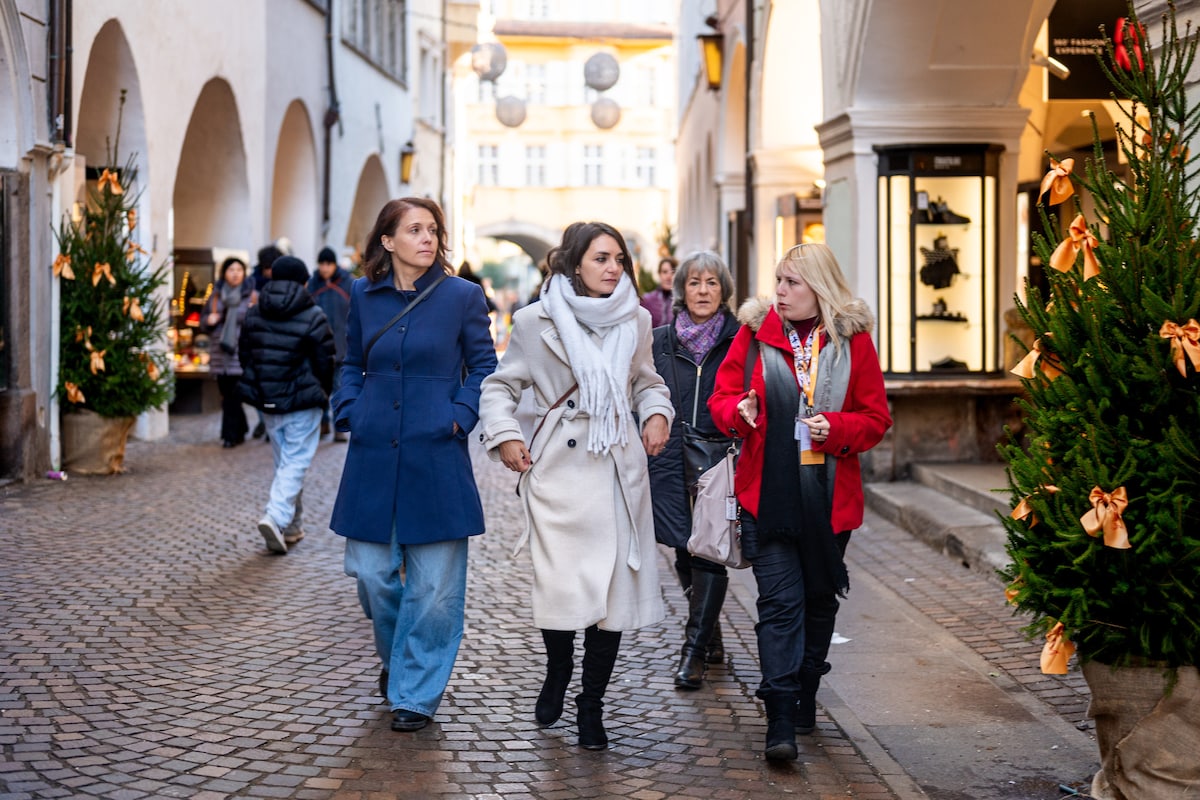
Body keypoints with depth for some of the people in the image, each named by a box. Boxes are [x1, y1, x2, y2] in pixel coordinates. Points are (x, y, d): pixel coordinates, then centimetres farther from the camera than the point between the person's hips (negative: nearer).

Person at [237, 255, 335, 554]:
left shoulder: (254, 314, 6)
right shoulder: (313, 317, -10)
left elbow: (245, 355, 11)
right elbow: (325, 362, -8)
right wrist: (325, 394, 9)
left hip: (266, 402, 6)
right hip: (302, 404, -5)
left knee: (283, 461, 16)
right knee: (295, 462, -3)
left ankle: (290, 526, 20)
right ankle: (276, 516, -21)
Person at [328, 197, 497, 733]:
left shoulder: (462, 296, -1)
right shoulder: (364, 296, 7)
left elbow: (484, 367, 5)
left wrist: (460, 416, -7)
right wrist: (348, 411, 3)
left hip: (436, 457, -2)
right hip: (374, 455, 3)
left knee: (434, 582, -1)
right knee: (371, 572, 5)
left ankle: (416, 692, 12)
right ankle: (395, 657, 34)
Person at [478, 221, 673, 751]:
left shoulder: (636, 320, 9)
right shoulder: (536, 321, -1)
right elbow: (501, 385, 8)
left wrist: (657, 413, 3)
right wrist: (504, 436, -7)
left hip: (620, 469, 3)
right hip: (557, 469, -3)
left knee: (614, 588, 2)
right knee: (562, 587, -9)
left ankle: (591, 705, 17)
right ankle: (557, 673, 23)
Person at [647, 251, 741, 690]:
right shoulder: (660, 341, 8)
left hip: (720, 459, -3)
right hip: (671, 459, 3)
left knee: (710, 551, -9)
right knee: (685, 552, 9)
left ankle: (694, 651, -4)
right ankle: (710, 638, 28)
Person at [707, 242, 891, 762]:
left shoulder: (853, 340, 1)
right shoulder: (755, 333, 2)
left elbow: (876, 418, 3)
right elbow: (722, 397, 6)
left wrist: (836, 428, -16)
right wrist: (739, 410, -17)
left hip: (830, 495, 2)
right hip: (767, 491, -2)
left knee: (820, 598, 14)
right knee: (780, 600, -9)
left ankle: (804, 698, 33)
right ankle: (780, 722, -11)